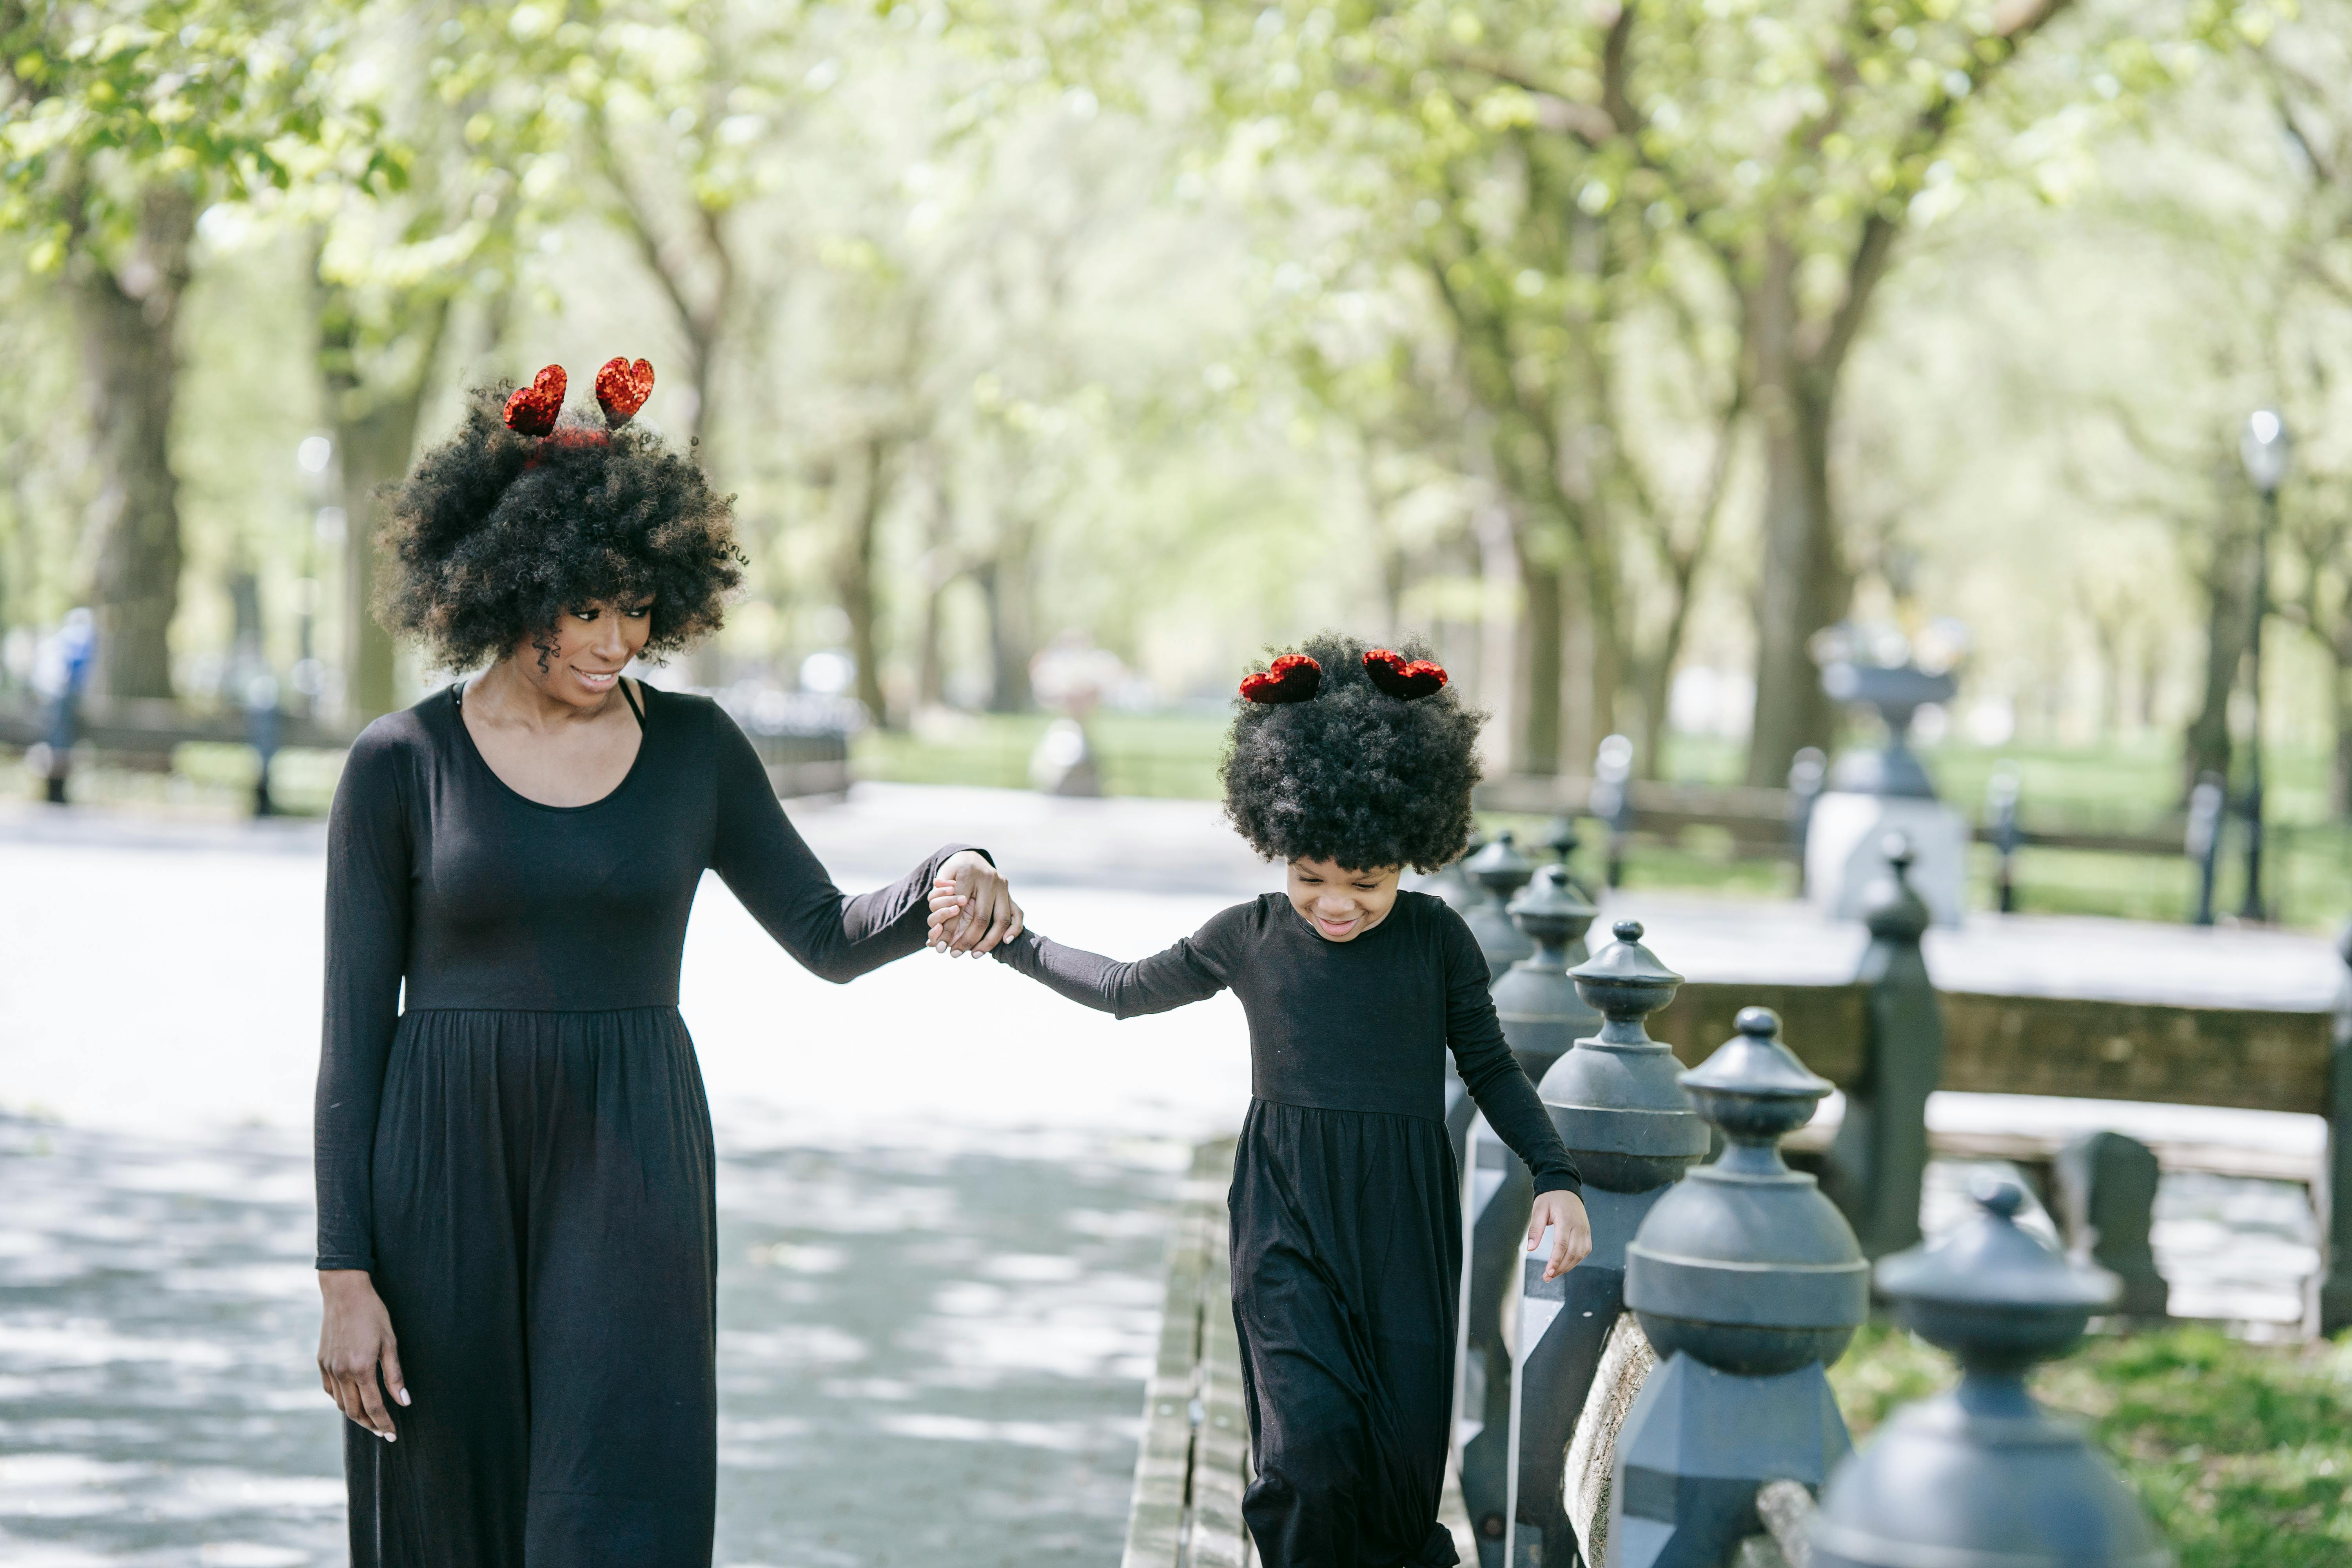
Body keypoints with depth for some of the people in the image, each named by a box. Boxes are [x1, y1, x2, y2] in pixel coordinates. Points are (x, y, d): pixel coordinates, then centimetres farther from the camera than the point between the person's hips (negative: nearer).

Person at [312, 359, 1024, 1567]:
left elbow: (828, 936, 10)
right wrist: (344, 1274, -7)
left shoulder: (694, 750, 4)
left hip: (628, 1168, 1)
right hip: (446, 1169, -1)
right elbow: (354, 1028, -2)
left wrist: (948, 880, -13)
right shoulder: (401, 765, -3)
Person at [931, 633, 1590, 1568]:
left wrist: (1555, 1177, -4)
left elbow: (1490, 1068, 8)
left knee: (1404, 1451, 0)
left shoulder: (1435, 939, -1)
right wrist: (1007, 938, 14)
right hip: (1287, 1220, 0)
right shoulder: (1250, 938, 2)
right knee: (1313, 1443, -17)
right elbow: (1127, 991, 18)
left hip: (1404, 1221, 0)